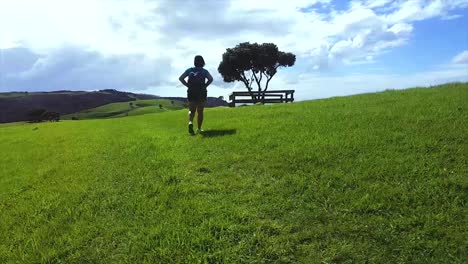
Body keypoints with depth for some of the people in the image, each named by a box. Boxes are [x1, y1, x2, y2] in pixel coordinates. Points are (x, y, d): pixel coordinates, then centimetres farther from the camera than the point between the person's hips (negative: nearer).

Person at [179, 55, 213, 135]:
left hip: (191, 93, 1)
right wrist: (205, 86, -6)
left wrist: (188, 85, -1)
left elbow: (181, 78, -4)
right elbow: (211, 79, -16)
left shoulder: (189, 70, 7)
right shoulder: (204, 71, 2)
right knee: (200, 112, 10)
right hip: (201, 94, -1)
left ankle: (190, 122, -18)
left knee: (191, 110, 11)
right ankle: (199, 129, 9)